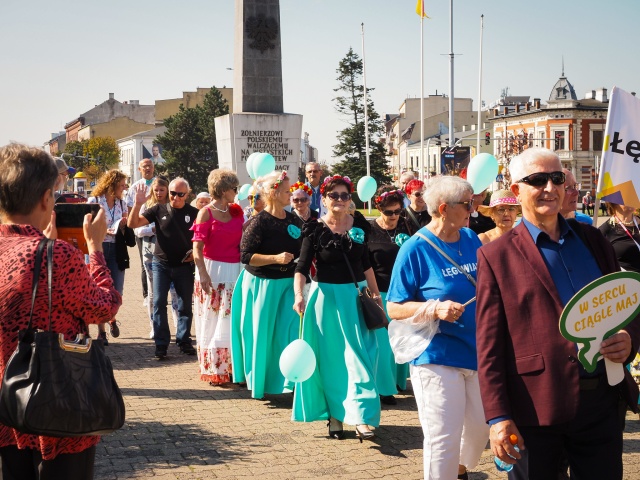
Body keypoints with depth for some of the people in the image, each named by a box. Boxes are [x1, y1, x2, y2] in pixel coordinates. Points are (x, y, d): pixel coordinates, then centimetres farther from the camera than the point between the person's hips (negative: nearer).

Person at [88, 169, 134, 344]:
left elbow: (129, 234, 13)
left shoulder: (122, 204, 11)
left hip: (117, 251, 4)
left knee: (117, 292, 1)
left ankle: (112, 318, 32)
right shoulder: (93, 202, -3)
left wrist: (124, 225, -8)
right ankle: (101, 331, 11)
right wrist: (102, 232, -18)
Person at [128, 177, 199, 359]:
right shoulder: (159, 210, -2)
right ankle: (161, 343, 4)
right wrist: (138, 204, -21)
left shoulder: (194, 213, -3)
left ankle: (184, 340, 19)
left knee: (185, 305, 7)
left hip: (184, 266, 0)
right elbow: (133, 224, -6)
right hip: (161, 264, 0)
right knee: (159, 303, -2)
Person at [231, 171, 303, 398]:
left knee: (292, 327, -6)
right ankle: (257, 382, 23)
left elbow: (302, 251, 15)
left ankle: (292, 378, 1)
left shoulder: (294, 221, 4)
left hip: (287, 283, 5)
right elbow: (246, 255, -16)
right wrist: (275, 258, -23)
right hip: (261, 284, -4)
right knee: (262, 334, 5)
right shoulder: (259, 222, -13)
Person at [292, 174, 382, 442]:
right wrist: (299, 295, -25)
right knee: (331, 359, 7)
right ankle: (335, 416, 19)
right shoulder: (315, 229, -5)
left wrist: (375, 293, 16)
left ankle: (361, 419, -7)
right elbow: (302, 266, -10)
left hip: (356, 296, 2)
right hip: (326, 297, -2)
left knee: (359, 357, -5)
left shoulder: (359, 226, 5)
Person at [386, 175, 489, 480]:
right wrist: (435, 309, -24)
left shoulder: (471, 240, 6)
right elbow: (394, 308, -11)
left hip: (478, 351, 6)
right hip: (438, 356, -6)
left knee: (479, 429, 18)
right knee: (443, 440, -3)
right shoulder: (415, 249, -12)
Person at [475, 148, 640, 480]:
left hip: (601, 402, 4)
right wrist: (498, 417, -11)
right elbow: (489, 346, -5)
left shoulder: (592, 240, 11)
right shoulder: (496, 256, -2)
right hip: (536, 409, -4)